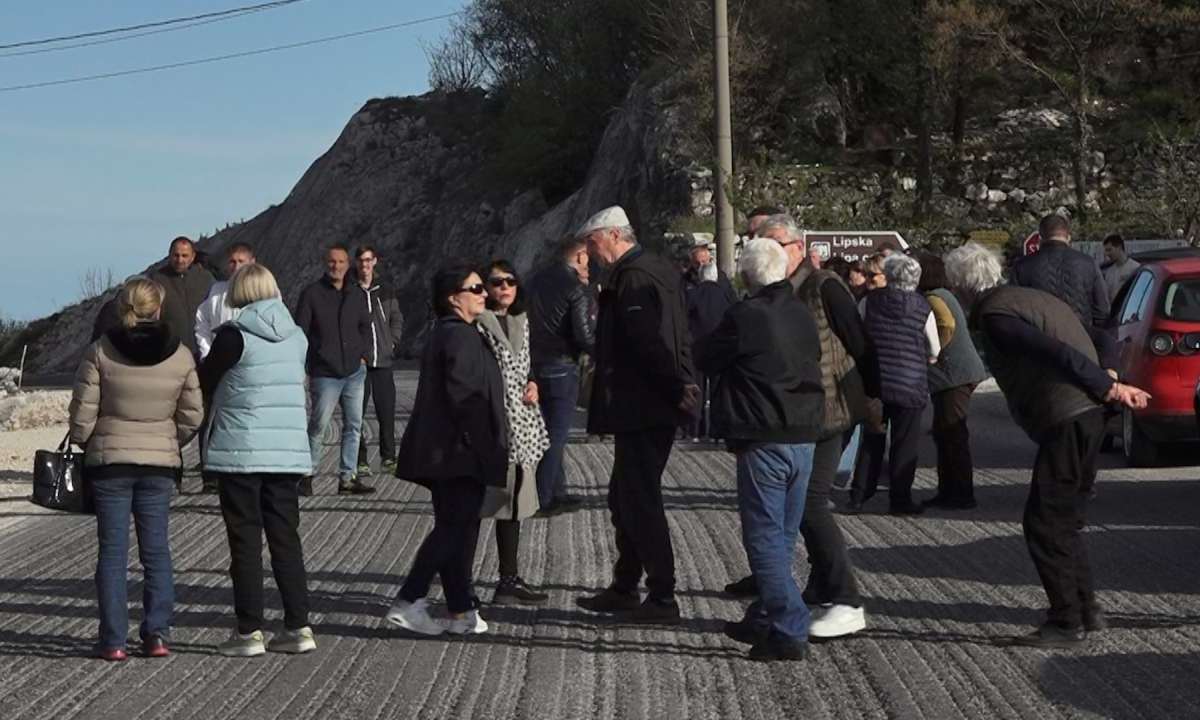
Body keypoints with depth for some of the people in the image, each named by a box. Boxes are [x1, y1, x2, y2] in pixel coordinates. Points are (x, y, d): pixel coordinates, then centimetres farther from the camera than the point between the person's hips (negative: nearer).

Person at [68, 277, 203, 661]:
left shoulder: (100, 351, -8)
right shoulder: (180, 355, -3)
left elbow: (83, 411, -6)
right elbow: (192, 415, 1)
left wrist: (83, 444, 12)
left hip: (109, 459, -1)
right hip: (160, 461, 1)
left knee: (112, 550, 4)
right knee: (156, 549, 10)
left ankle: (113, 640, 3)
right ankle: (157, 634, 6)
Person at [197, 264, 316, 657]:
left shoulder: (234, 335, -10)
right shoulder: (296, 337, 7)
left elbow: (202, 386, -2)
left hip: (240, 451, -5)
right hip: (289, 451, 5)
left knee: (245, 542, 2)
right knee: (286, 538, 10)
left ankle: (249, 631, 3)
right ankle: (298, 626, 9)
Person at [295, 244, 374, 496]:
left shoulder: (356, 295, 10)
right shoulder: (312, 294, -3)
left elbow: (365, 327, 21)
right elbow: (300, 332, -4)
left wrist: (363, 354, 7)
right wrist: (303, 366, -9)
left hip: (355, 371, 5)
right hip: (324, 374, -5)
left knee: (354, 426, 5)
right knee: (318, 426, -2)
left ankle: (347, 478, 11)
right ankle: (307, 474, 11)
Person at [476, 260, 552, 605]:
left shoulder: (521, 321, 16)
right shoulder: (477, 323, -9)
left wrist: (532, 384, 6)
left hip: (522, 426, 8)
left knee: (513, 504, 13)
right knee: (477, 504, -7)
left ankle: (510, 579, 22)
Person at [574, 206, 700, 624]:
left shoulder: (633, 278, -17)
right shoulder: (659, 270, 16)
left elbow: (652, 344, -24)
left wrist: (678, 389, -21)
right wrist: (683, 385, 15)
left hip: (641, 412, -10)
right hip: (649, 409, 10)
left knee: (641, 502, -4)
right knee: (624, 498, 18)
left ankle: (662, 600, 0)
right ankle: (625, 588, 27)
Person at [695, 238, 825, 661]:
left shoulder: (745, 317, -12)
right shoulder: (802, 314, 9)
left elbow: (704, 359, -1)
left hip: (763, 443, -7)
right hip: (805, 437, 7)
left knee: (765, 537, -3)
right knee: (783, 535, 15)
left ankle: (789, 631, -8)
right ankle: (764, 619, 26)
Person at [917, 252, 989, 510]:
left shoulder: (933, 298, -14)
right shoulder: (942, 295, 18)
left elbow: (947, 325, -30)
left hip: (954, 376, -11)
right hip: (957, 375, 11)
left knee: (952, 434, -7)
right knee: (944, 433, 14)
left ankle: (962, 495, -4)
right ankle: (948, 492, 20)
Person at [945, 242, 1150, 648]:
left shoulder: (994, 314, -11)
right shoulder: (1034, 298, 21)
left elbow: (1054, 352, -21)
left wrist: (1108, 389, -23)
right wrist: (1110, 385, 10)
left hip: (1065, 424, -10)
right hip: (1087, 416, 10)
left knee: (1043, 524, -3)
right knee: (1064, 521, 19)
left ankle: (1067, 624, -1)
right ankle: (1086, 611, 24)